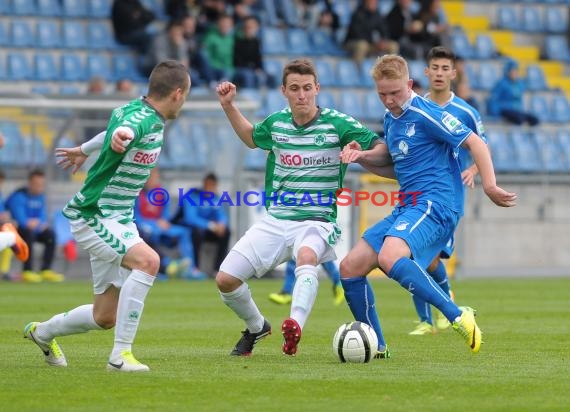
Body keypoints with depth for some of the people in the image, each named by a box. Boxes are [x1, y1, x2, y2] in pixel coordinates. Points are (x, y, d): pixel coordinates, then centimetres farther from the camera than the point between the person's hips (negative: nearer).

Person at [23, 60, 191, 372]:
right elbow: (126, 127, -50)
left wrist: (84, 150, 45)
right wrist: (121, 134, -75)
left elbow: (117, 119, 27)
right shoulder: (142, 118, -24)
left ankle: (42, 333, 41)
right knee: (147, 260, -34)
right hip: (92, 217, -9)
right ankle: (120, 354, -30)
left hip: (120, 221, 9)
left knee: (105, 317, 13)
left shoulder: (146, 113, 6)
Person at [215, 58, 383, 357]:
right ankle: (256, 327, 27)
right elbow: (252, 138, 29)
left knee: (306, 256, -40)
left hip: (317, 221, -5)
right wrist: (228, 106, 17)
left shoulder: (337, 124, -8)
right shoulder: (276, 123, 6)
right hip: (275, 220, 5)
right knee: (225, 280, -2)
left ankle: (295, 326, -58)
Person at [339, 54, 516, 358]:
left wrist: (489, 186, -24)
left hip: (434, 204, -9)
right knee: (350, 268, 3)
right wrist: (361, 157, 12)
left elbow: (475, 144, -12)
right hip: (406, 207, 9)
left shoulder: (424, 114, -10)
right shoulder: (391, 119, 16)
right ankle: (377, 349, 11)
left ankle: (458, 316, -29)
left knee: (390, 257, -36)